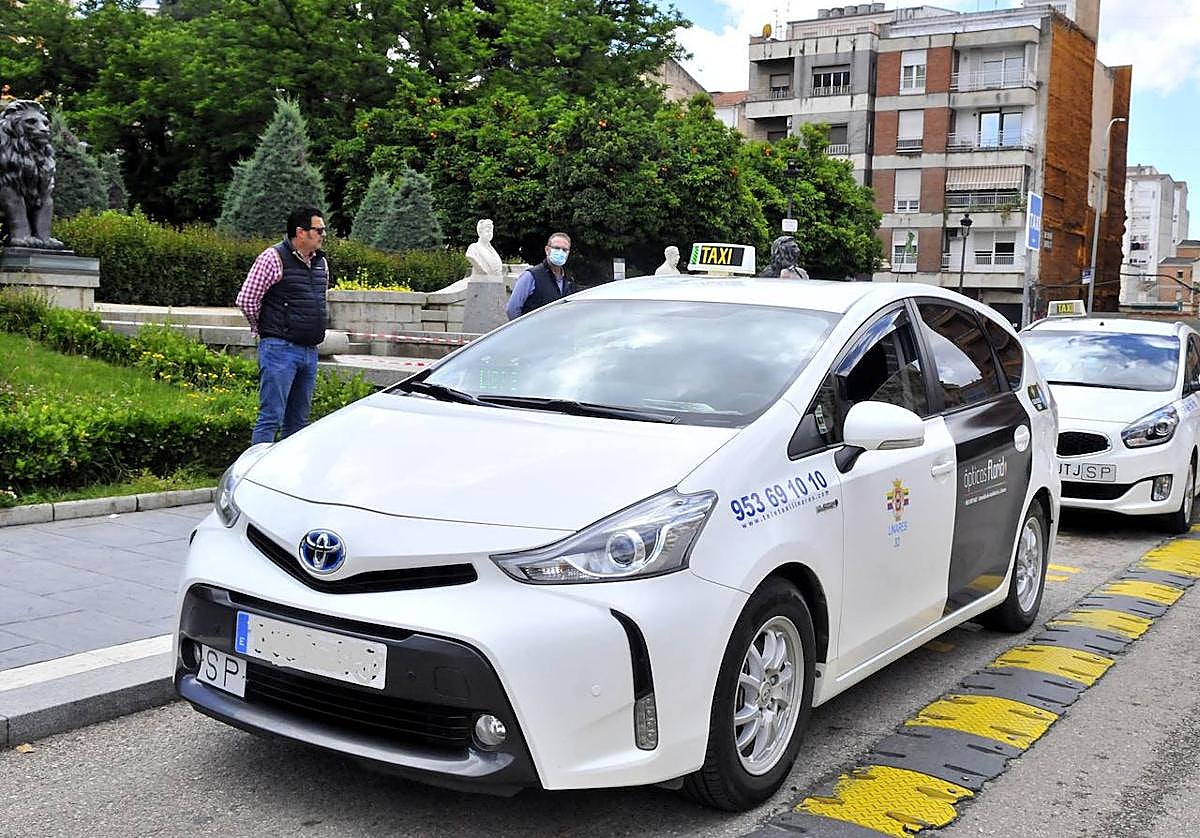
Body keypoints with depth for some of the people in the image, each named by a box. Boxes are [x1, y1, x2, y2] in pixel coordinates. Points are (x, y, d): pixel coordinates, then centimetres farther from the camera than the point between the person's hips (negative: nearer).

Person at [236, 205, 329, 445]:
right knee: (271, 418, -8)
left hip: (310, 351, 7)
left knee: (298, 422, 12)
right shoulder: (273, 258, -10)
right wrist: (264, 329, 1)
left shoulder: (321, 262, 13)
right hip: (280, 349, -7)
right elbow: (246, 300, -10)